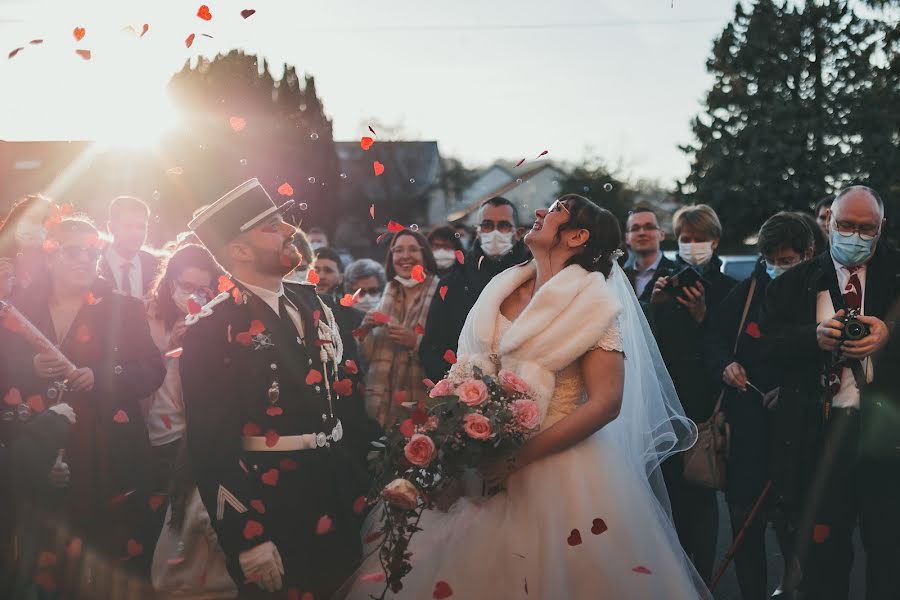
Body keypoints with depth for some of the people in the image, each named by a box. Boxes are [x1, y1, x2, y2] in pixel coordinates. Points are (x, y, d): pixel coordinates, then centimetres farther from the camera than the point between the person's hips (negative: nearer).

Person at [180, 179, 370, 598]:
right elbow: (211, 445, -16)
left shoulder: (312, 303, 8)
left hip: (338, 498, 7)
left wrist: (360, 479, 9)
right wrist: (247, 540, -16)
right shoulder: (213, 329, -14)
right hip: (270, 511, -6)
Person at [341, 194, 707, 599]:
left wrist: (521, 457, -21)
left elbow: (606, 402, -16)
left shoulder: (593, 304, -8)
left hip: (556, 466, -5)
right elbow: (470, 370, 14)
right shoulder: (501, 289, 9)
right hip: (486, 461, 5)